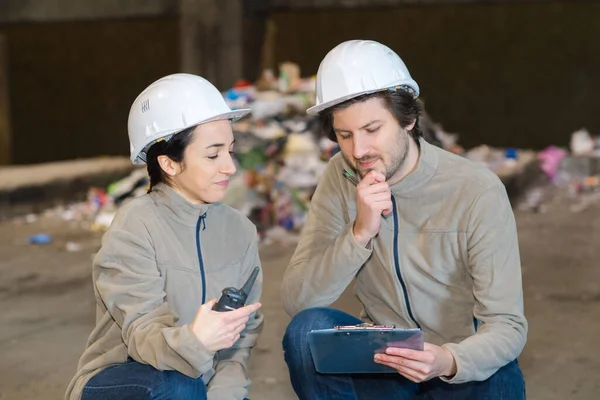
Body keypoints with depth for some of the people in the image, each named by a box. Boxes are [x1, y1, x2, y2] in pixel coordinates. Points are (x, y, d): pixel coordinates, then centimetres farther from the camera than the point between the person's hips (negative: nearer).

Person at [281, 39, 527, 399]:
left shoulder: (478, 192, -17)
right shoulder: (340, 180, -5)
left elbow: (507, 326, -17)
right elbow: (296, 301, -11)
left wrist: (448, 361, -38)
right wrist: (360, 233, -25)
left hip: (466, 366, -3)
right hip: (384, 357, 3)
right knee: (307, 329, -24)